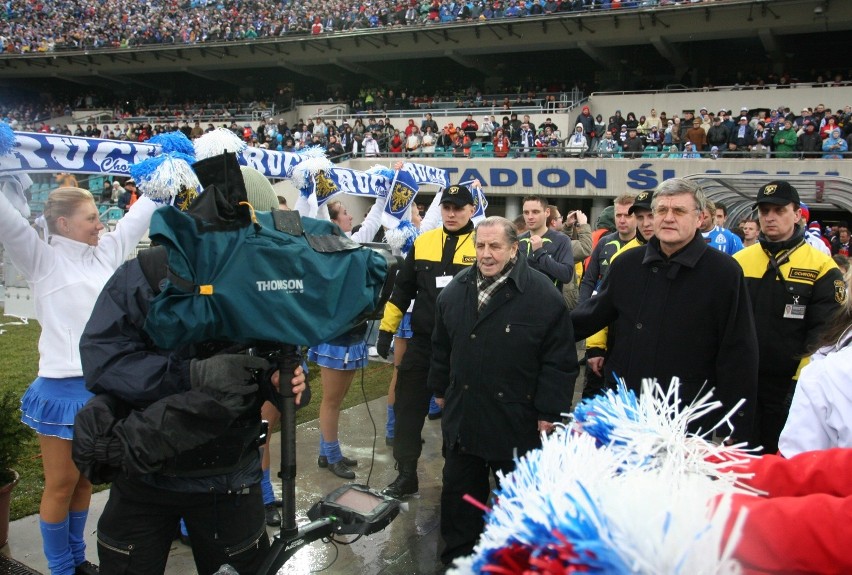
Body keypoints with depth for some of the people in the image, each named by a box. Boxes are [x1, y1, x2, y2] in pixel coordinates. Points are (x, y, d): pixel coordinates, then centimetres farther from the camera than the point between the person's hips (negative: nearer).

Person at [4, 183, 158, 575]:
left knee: (84, 481, 19)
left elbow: (138, 216, 16)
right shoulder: (42, 259, -7)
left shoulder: (106, 253, 8)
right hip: (62, 389, -5)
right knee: (61, 486, 8)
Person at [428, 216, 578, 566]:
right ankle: (457, 556, 36)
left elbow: (560, 359, -13)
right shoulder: (456, 290, 4)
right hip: (462, 415, 5)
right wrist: (440, 389, 18)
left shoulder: (543, 295, -14)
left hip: (515, 419, -5)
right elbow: (442, 347, 16)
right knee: (459, 491, 18)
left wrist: (549, 412, -14)